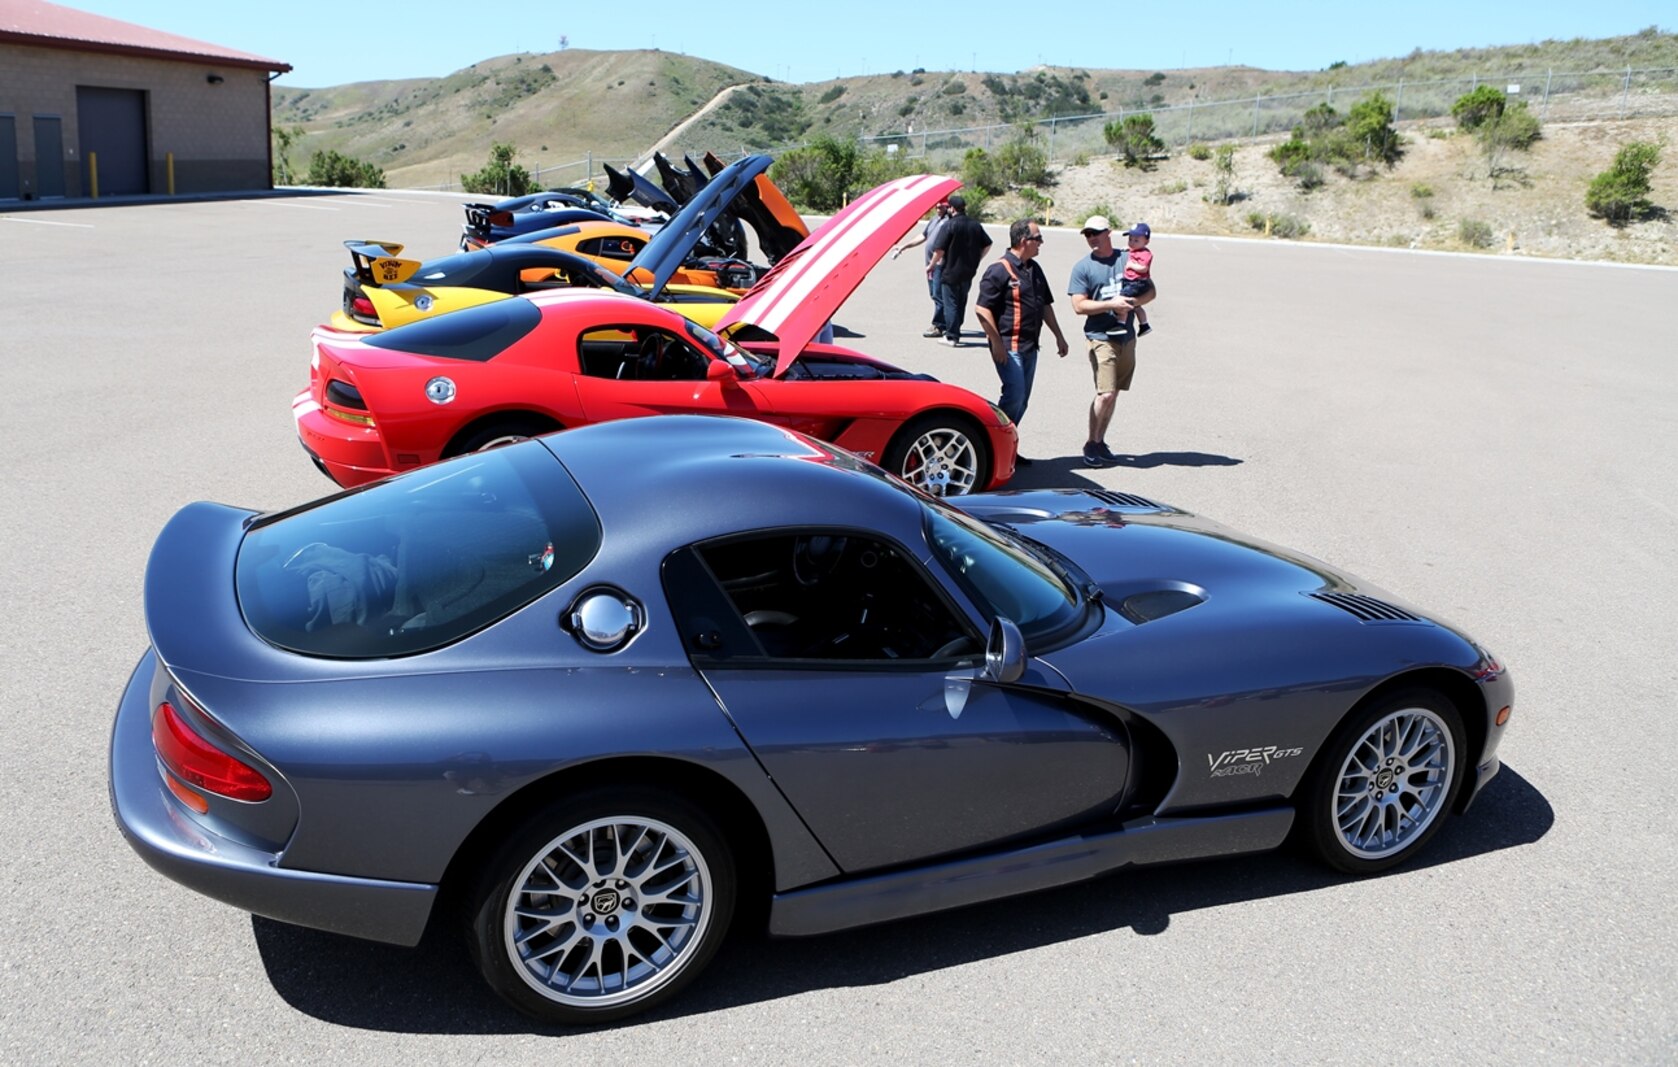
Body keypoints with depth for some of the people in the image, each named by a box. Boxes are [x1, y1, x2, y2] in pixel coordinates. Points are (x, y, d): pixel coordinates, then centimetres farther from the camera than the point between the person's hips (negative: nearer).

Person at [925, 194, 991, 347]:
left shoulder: (949, 225, -14)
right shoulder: (975, 225, 5)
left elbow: (940, 250, -18)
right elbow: (987, 245, 11)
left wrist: (931, 265, -4)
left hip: (950, 271, -6)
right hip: (968, 272, 6)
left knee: (950, 304, 1)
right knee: (961, 303, 17)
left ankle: (952, 336, 0)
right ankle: (954, 332, 25)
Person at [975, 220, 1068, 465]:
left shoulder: (1034, 269, 15)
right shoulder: (999, 270, -12)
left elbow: (1046, 305, 24)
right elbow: (982, 308, -16)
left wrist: (1058, 335, 20)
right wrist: (996, 342, -20)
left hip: (1030, 346, 9)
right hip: (1008, 346, -9)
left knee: (1022, 399, 10)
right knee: (1014, 395, -14)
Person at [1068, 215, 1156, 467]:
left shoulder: (1128, 259, 9)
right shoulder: (1083, 267, -1)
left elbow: (1151, 291, 10)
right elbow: (1079, 306, -8)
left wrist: (1133, 302, -10)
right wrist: (1112, 304, -16)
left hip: (1127, 335, 5)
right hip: (1101, 337, -4)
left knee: (1113, 393, 9)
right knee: (1105, 394, -14)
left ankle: (1100, 442, 20)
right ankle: (1092, 445, 0)